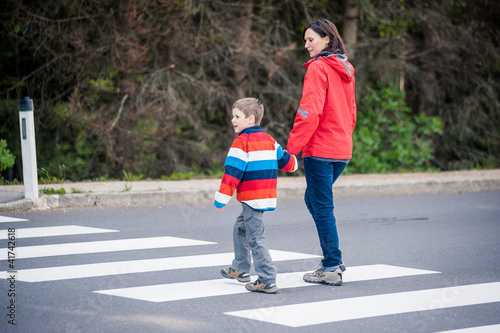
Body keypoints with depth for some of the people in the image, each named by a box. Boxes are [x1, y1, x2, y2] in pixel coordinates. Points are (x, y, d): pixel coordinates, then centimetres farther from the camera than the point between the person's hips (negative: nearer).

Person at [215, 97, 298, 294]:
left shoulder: (242, 142, -12)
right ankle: (240, 269, 34)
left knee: (255, 238, -7)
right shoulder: (268, 140, 12)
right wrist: (293, 163, 45)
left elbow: (232, 173, -16)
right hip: (267, 196, 9)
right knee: (240, 228, 24)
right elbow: (286, 161, 20)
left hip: (252, 199, -9)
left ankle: (267, 281, -10)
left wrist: (221, 200, -12)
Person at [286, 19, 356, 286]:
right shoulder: (345, 70, 13)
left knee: (322, 207, -2)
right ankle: (333, 259, 20)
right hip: (342, 149, 9)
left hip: (320, 149, -9)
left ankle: (332, 269, 2)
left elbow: (310, 112, -19)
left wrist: (292, 148, -16)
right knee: (314, 199, 20)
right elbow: (351, 111, 18)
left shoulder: (318, 67, -12)